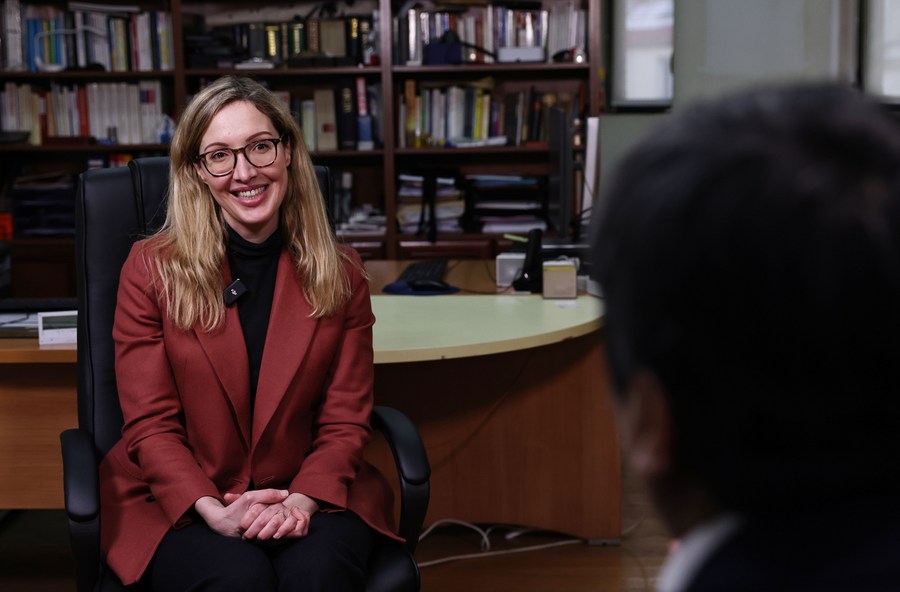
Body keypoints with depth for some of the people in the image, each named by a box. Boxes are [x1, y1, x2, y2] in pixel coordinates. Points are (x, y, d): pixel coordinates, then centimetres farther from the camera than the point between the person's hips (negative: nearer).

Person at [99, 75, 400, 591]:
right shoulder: (152, 270, -1)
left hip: (308, 496, 1)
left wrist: (303, 500, -17)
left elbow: (345, 421, 3)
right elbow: (150, 425, -3)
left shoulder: (341, 274, 4)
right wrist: (213, 510, -20)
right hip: (178, 503, -1)